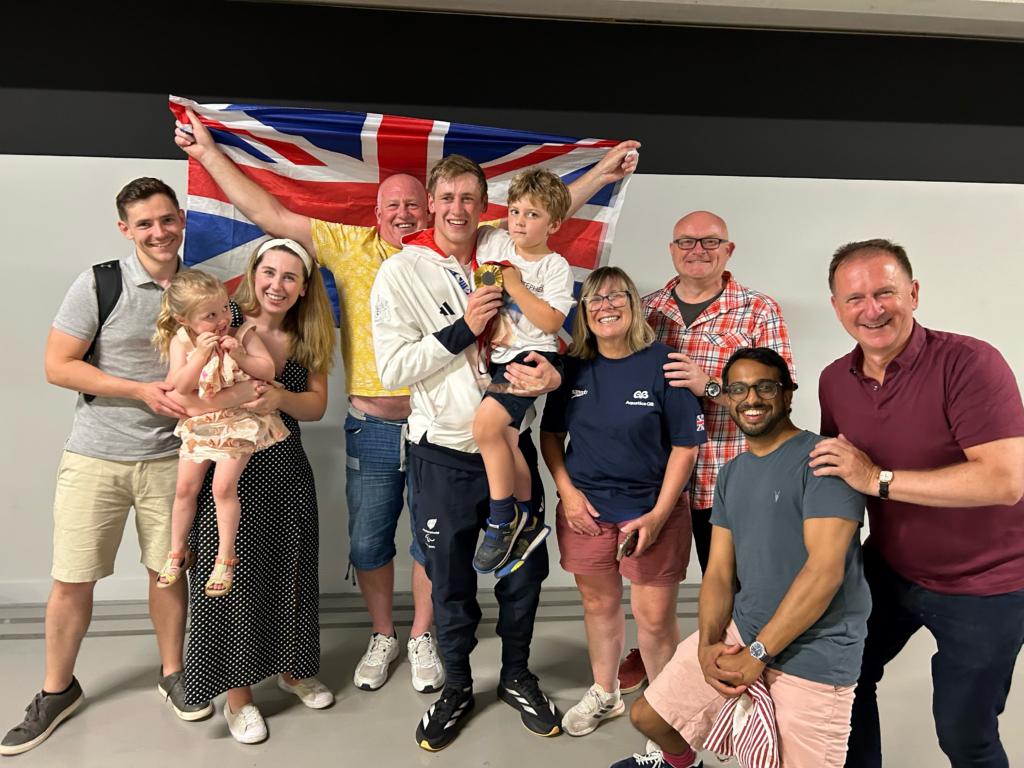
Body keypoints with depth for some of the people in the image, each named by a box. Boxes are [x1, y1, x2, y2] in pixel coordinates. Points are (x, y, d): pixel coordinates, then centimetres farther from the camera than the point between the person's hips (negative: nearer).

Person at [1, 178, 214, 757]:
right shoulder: (99, 285, -6)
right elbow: (58, 366, -8)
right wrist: (142, 391, -15)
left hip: (169, 456, 2)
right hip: (96, 456, -2)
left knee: (168, 568, 11)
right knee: (72, 579, 5)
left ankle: (173, 673, 31)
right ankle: (58, 691, 26)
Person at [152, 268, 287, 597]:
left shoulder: (242, 334, -11)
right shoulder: (181, 341, -7)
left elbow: (268, 371, -13)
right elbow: (180, 386, -17)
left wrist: (240, 355, -26)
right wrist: (201, 354, -28)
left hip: (238, 424, -3)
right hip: (199, 424, 3)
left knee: (224, 487, -9)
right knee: (185, 486, 7)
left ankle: (225, 558, 6)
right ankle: (177, 552, 27)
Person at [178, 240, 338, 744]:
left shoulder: (307, 339, 7)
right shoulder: (226, 322, -7)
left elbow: (316, 405, -1)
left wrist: (278, 398, -20)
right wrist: (240, 398, -24)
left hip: (285, 469, 4)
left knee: (289, 570, 12)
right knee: (233, 576, 0)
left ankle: (291, 668, 35)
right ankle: (238, 694, 19)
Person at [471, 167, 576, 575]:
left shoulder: (556, 266, -4)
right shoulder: (497, 245, 11)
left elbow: (552, 322, -14)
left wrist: (515, 285, -13)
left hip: (533, 357, -6)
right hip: (501, 357, 6)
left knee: (486, 423, -23)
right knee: (507, 440, 2)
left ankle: (501, 519, -6)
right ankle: (525, 523, 21)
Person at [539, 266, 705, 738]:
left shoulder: (663, 363, -10)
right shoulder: (573, 367, 1)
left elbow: (685, 446, -9)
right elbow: (550, 434, 10)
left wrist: (658, 515, -12)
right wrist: (566, 491, -3)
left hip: (652, 510, -3)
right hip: (585, 508, 4)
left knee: (655, 617, 2)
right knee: (598, 603, 17)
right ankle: (604, 695, 40)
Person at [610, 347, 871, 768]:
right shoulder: (730, 474, 10)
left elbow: (826, 569, -21)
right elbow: (719, 572, 8)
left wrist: (756, 654, -18)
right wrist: (707, 645, -11)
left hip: (814, 651, -6)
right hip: (742, 625, 6)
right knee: (647, 716, 10)